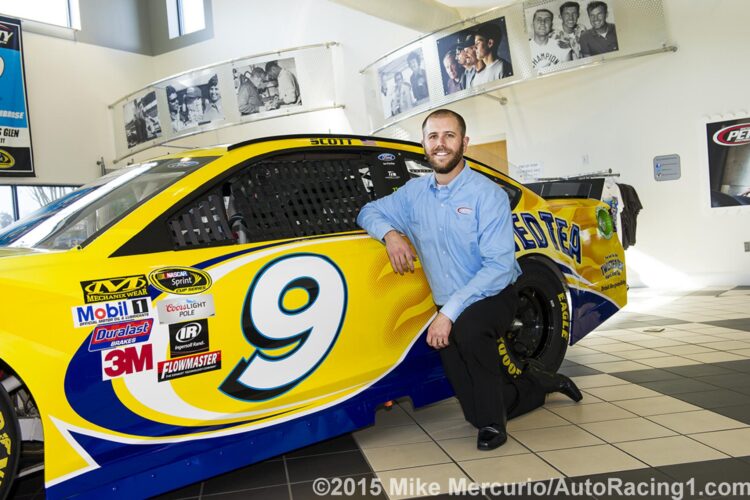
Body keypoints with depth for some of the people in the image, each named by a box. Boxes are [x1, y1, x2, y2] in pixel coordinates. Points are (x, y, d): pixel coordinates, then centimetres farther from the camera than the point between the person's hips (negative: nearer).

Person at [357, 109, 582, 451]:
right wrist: (390, 234, -11)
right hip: (449, 311, 5)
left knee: (468, 328, -40)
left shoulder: (487, 194, -14)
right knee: (475, 411, 6)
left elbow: (499, 265, -21)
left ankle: (493, 423, -15)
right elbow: (369, 211, 13)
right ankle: (540, 383, 36)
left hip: (492, 297, -4)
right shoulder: (415, 192, 2)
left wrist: (450, 311, -28)